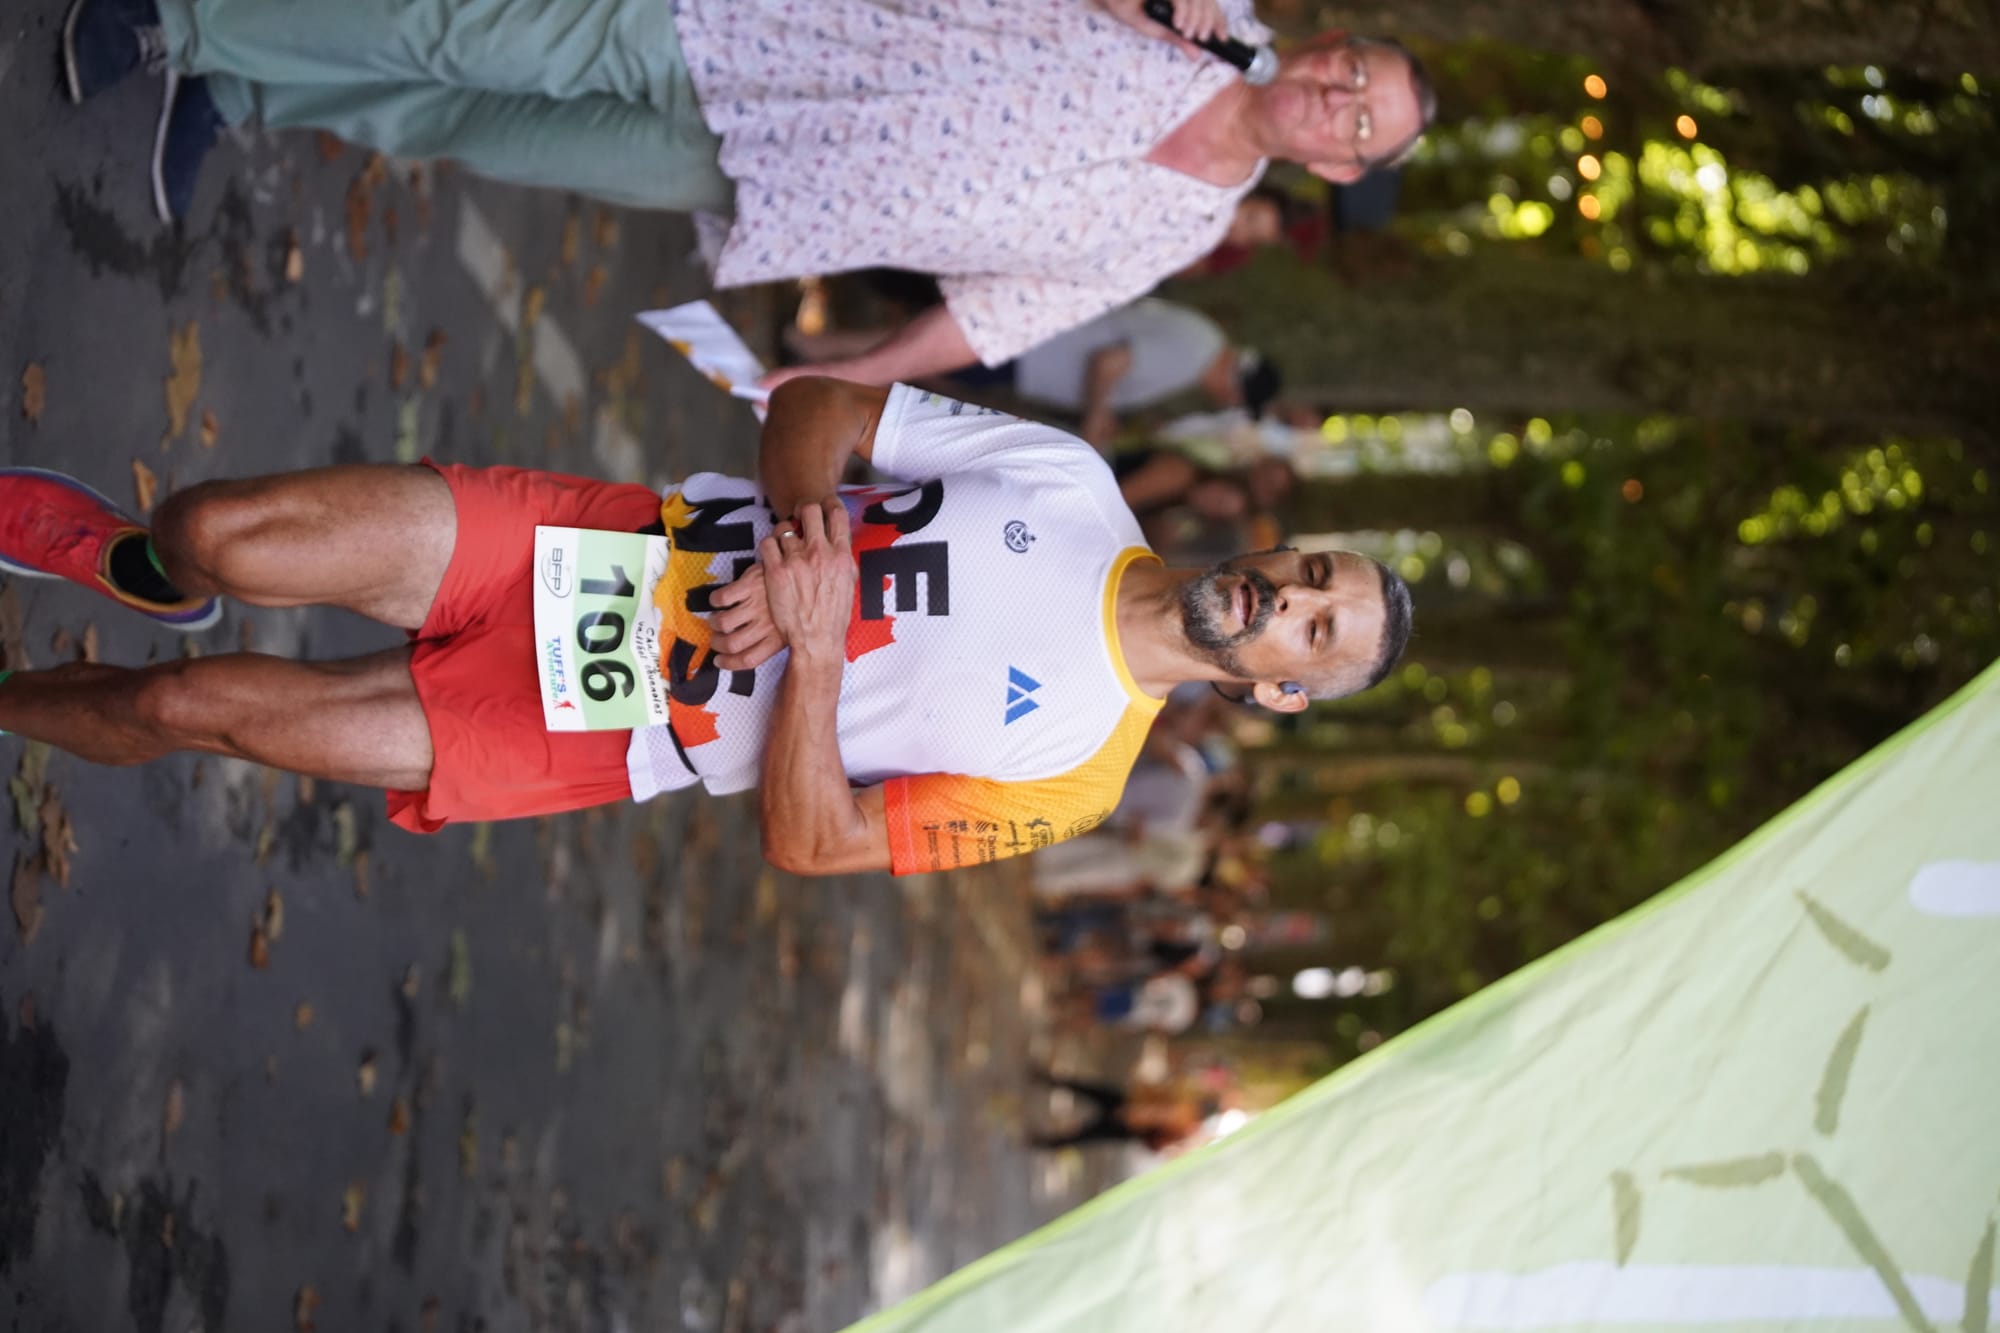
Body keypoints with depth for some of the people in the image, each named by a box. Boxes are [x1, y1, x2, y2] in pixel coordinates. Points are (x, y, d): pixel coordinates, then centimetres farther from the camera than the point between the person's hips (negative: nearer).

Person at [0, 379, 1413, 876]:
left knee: (174, 706, -9)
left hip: (592, 730, -3)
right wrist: (801, 525, -17)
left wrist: (818, 637, -26)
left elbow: (813, 845, -13)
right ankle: (140, 563, 28)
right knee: (219, 536, -11)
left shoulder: (1069, 775, -10)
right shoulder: (1070, 481, -1)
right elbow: (817, 409, 5)